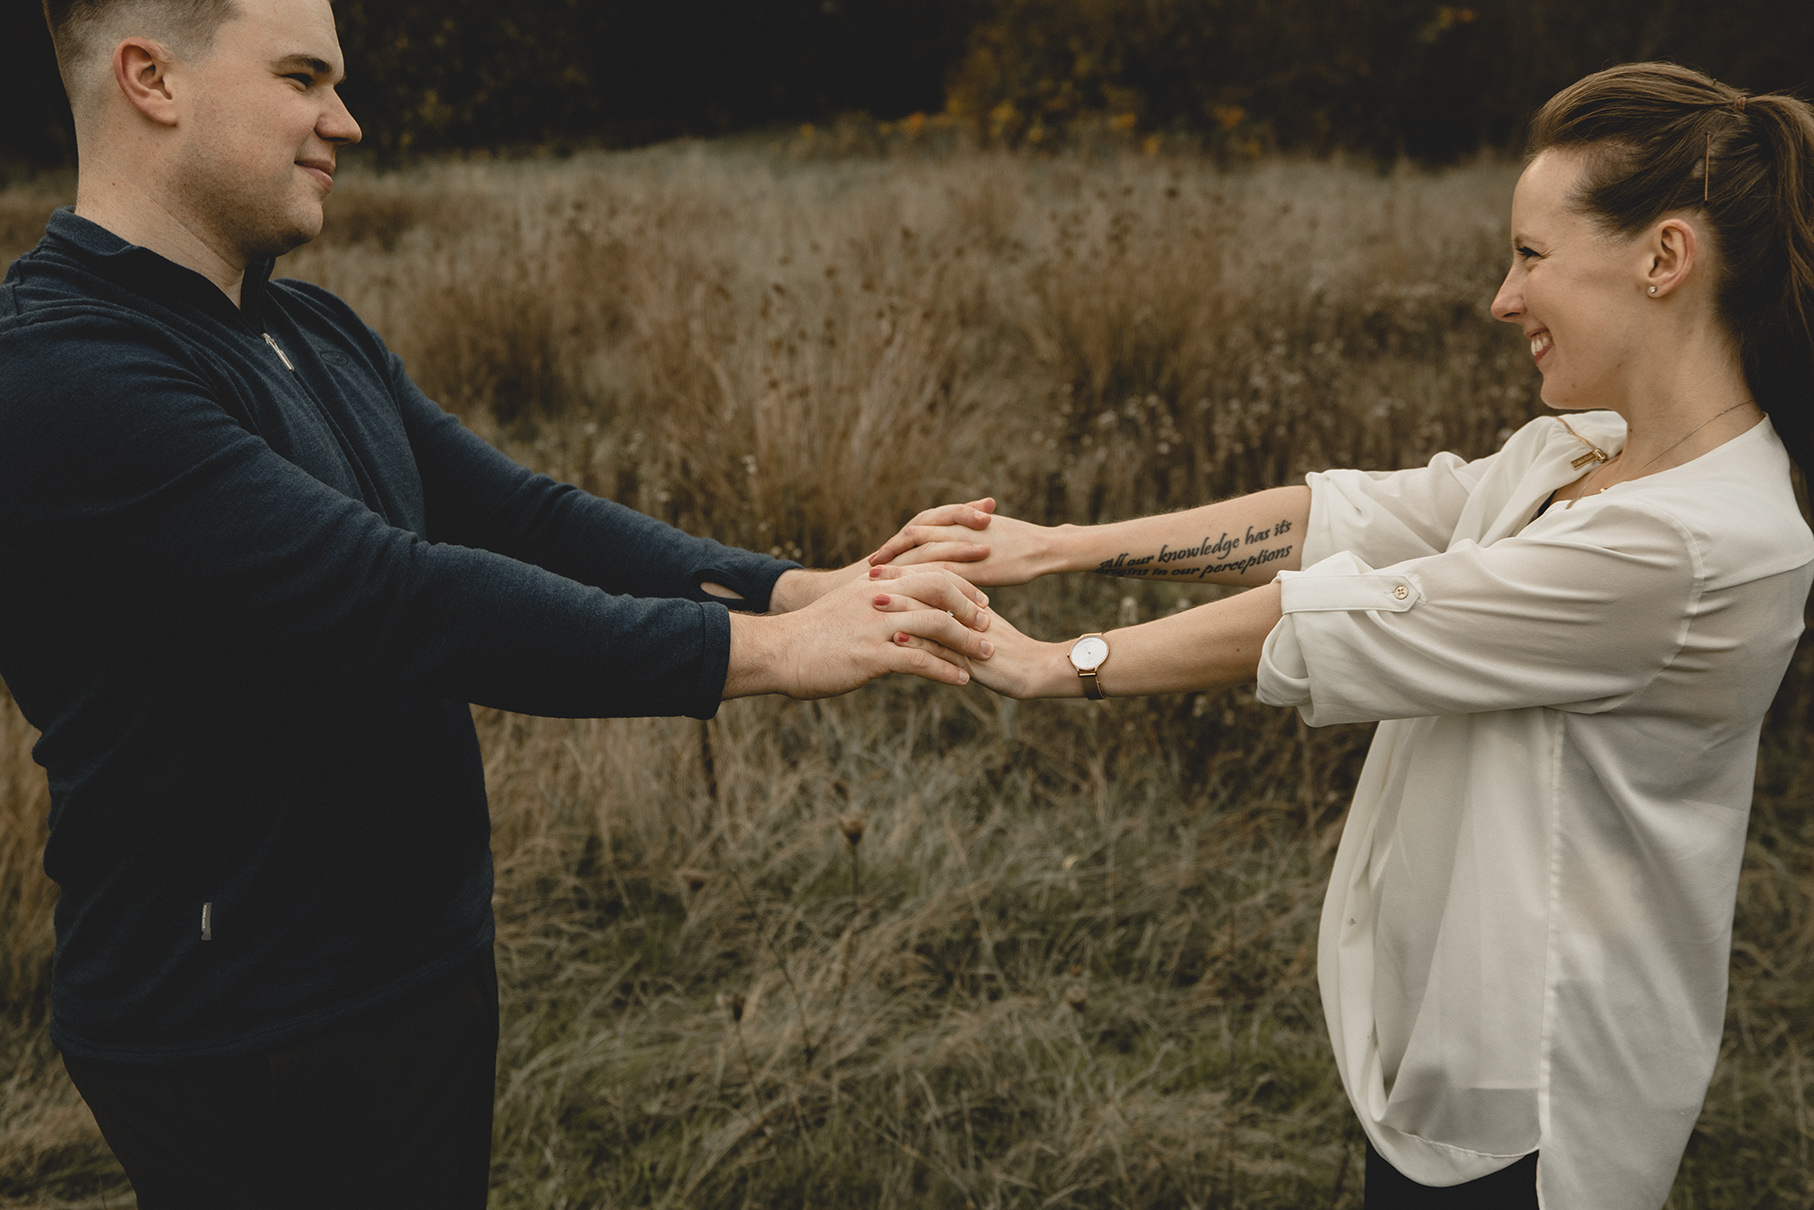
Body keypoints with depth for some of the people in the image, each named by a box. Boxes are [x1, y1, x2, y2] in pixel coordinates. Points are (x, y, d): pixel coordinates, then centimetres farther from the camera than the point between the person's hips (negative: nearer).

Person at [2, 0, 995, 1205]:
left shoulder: (318, 334, 7)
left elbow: (518, 514, 1)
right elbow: (396, 594, -29)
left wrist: (798, 590, -13)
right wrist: (762, 651, -26)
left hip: (426, 961, 8)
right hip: (252, 1040, -8)